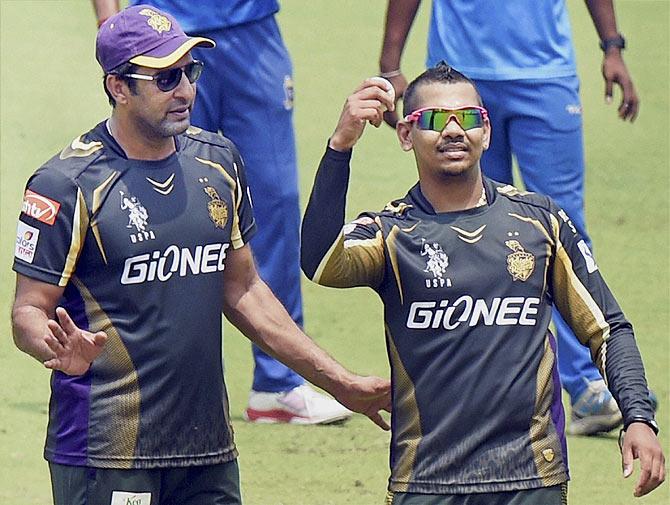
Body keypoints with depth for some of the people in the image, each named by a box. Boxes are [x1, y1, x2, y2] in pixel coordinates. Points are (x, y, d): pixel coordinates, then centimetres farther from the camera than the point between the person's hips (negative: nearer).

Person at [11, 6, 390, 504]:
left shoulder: (218, 161, 10)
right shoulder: (69, 184, -9)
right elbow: (29, 312, -8)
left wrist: (339, 381, 17)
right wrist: (64, 349, -31)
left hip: (208, 447, 6)